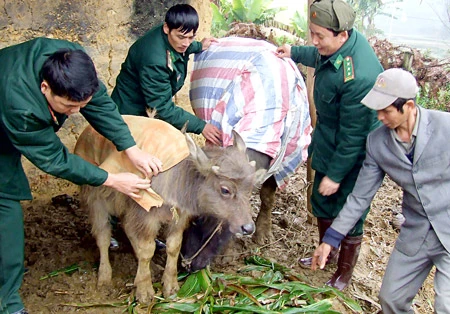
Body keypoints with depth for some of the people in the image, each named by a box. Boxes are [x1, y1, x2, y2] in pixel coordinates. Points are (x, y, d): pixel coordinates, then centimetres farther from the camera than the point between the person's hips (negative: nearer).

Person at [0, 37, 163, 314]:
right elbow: (53, 159, -32)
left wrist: (131, 148, -27)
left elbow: (101, 103, -18)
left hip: (23, 128, 6)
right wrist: (112, 180, -28)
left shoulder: (71, 60, -29)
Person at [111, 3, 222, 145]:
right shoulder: (154, 61, -36)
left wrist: (199, 47, 6)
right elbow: (163, 108, -31)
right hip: (132, 113, -9)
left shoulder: (170, 38, -10)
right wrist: (201, 126, -30)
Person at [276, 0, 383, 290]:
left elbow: (353, 135, -28)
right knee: (322, 202, 24)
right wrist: (295, 53, 18)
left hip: (351, 155, -9)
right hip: (328, 144, 9)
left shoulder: (358, 76, -37)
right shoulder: (338, 44, -10)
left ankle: (344, 274, 33)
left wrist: (335, 174, -19)